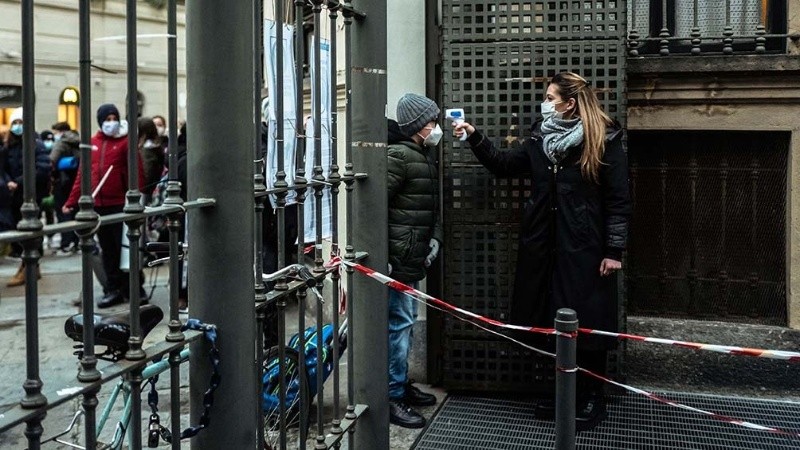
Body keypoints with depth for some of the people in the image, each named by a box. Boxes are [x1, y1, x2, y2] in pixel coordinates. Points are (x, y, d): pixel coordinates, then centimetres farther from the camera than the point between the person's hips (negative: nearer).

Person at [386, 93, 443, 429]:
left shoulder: (425, 157, 16)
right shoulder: (398, 155, -14)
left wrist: (434, 238, 10)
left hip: (414, 258, 10)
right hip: (397, 258, -9)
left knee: (406, 321, 16)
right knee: (399, 323, -5)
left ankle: (402, 385, 28)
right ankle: (392, 397, 2)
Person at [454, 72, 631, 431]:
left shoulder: (604, 142, -8)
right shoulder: (541, 138, 10)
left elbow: (618, 200, -9)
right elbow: (504, 165, 17)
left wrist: (614, 250, -12)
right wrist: (475, 138, 6)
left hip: (583, 249, -6)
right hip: (545, 245, 6)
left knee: (586, 323, 2)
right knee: (555, 321, 11)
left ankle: (592, 401, 16)